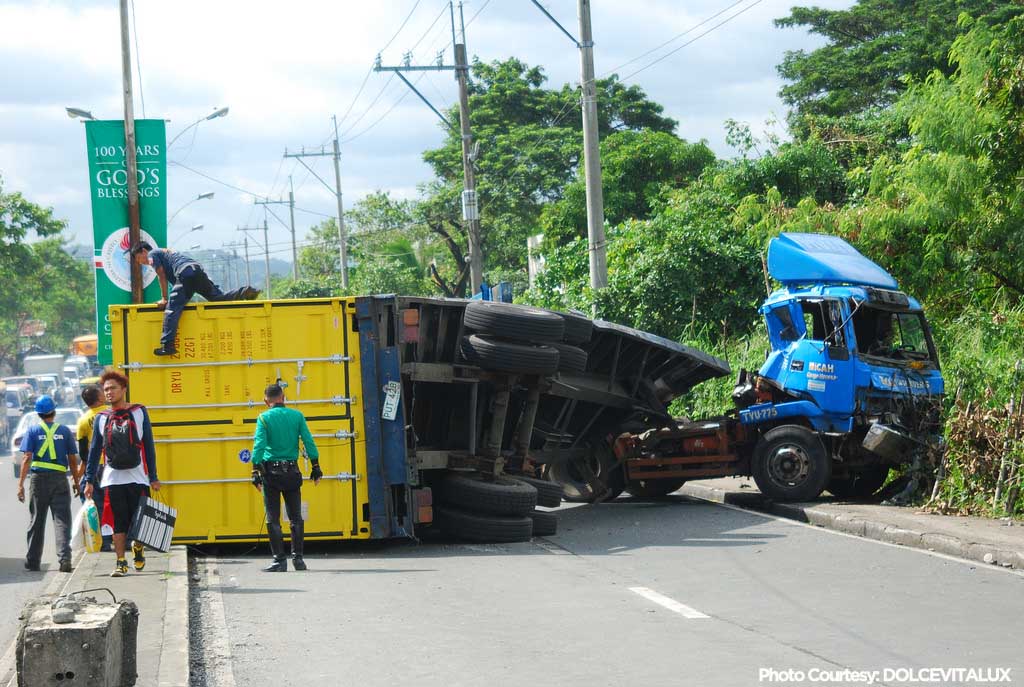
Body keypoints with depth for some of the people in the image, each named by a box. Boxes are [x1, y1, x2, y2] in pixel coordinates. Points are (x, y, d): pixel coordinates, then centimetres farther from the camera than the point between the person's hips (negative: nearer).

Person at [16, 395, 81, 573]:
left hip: (39, 478, 0)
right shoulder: (64, 431, 3)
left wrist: (21, 484, -6)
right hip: (60, 479, 0)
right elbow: (73, 460, 4)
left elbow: (27, 458, -6)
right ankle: (64, 557, -17)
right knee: (62, 520, -2)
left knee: (37, 521, 10)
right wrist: (76, 481, 13)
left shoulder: (33, 431, 0)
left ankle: (32, 561, 15)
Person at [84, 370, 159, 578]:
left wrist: (153, 477, 3)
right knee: (119, 523, -1)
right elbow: (94, 451, 11)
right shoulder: (102, 418, 8)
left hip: (138, 478, -1)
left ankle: (138, 547, 30)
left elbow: (149, 446, 5)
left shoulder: (139, 412, 4)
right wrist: (89, 480, 5)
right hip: (113, 479, 1)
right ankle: (120, 562, 4)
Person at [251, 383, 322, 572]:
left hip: (271, 473, -3)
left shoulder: (264, 418, -4)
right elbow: (309, 442, 1)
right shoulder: (297, 416, 4)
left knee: (273, 519, 1)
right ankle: (298, 558, 11)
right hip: (292, 472, 3)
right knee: (296, 517, 12)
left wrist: (256, 471, -14)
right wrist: (316, 467, 7)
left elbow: (259, 445, -13)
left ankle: (280, 560, -2)